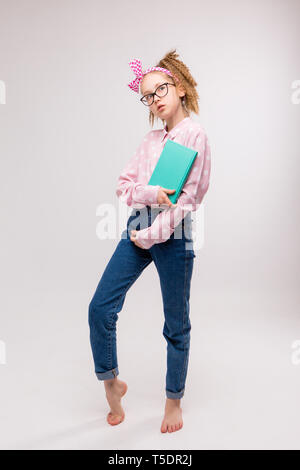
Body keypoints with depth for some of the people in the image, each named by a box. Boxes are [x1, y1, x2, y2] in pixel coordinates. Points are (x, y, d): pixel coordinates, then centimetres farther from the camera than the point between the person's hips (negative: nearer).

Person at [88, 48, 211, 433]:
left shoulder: (195, 135, -3)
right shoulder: (150, 140, 14)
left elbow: (188, 197, -12)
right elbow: (123, 185, 6)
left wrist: (152, 235, -14)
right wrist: (151, 194, -14)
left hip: (173, 235, -5)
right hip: (137, 228, 6)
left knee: (176, 323, 8)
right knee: (100, 307, 0)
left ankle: (174, 400, 29)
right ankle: (111, 383, 25)